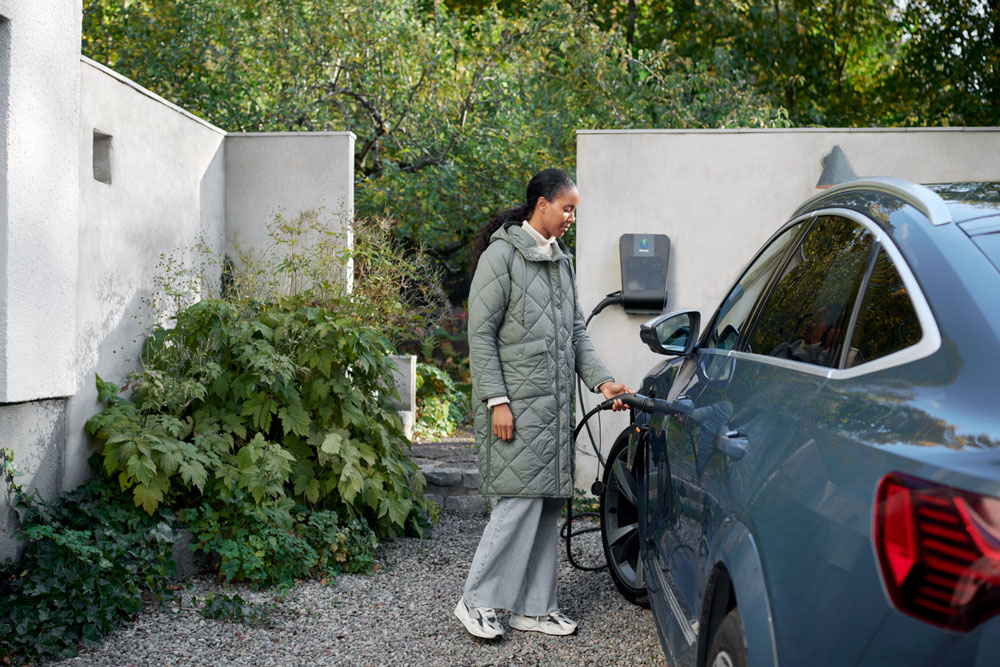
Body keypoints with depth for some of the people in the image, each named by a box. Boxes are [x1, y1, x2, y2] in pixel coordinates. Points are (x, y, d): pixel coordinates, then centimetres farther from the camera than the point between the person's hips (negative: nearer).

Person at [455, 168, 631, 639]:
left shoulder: (561, 260, 17)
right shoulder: (502, 255, -7)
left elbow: (576, 330, 17)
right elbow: (480, 334, -10)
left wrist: (601, 380, 2)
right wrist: (497, 401, -17)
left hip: (554, 404, 8)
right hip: (515, 402, -8)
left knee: (548, 503, 8)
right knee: (522, 498, -11)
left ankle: (533, 607, 16)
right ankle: (476, 601, 3)